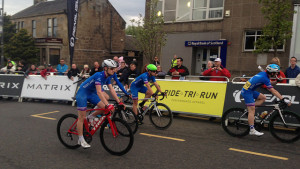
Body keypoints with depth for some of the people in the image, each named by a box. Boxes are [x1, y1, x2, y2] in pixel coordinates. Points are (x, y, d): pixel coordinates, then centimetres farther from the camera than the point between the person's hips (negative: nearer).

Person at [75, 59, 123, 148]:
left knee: (104, 108, -11)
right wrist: (108, 105, -44)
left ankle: (90, 117, 13)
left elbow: (112, 90, -4)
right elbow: (99, 92, -37)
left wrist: (119, 102, -11)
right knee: (82, 117, -4)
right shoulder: (99, 75, -29)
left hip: (91, 93, 8)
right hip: (82, 93, -8)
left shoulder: (108, 77, -3)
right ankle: (81, 140, 6)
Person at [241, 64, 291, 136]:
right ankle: (252, 130, -5)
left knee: (263, 97, 14)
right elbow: (273, 91, -20)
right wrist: (283, 99, -20)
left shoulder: (263, 73, 7)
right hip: (247, 92, -9)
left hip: (250, 90, 9)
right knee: (252, 110, -8)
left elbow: (270, 83, 23)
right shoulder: (264, 78, -19)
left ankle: (249, 109, 10)